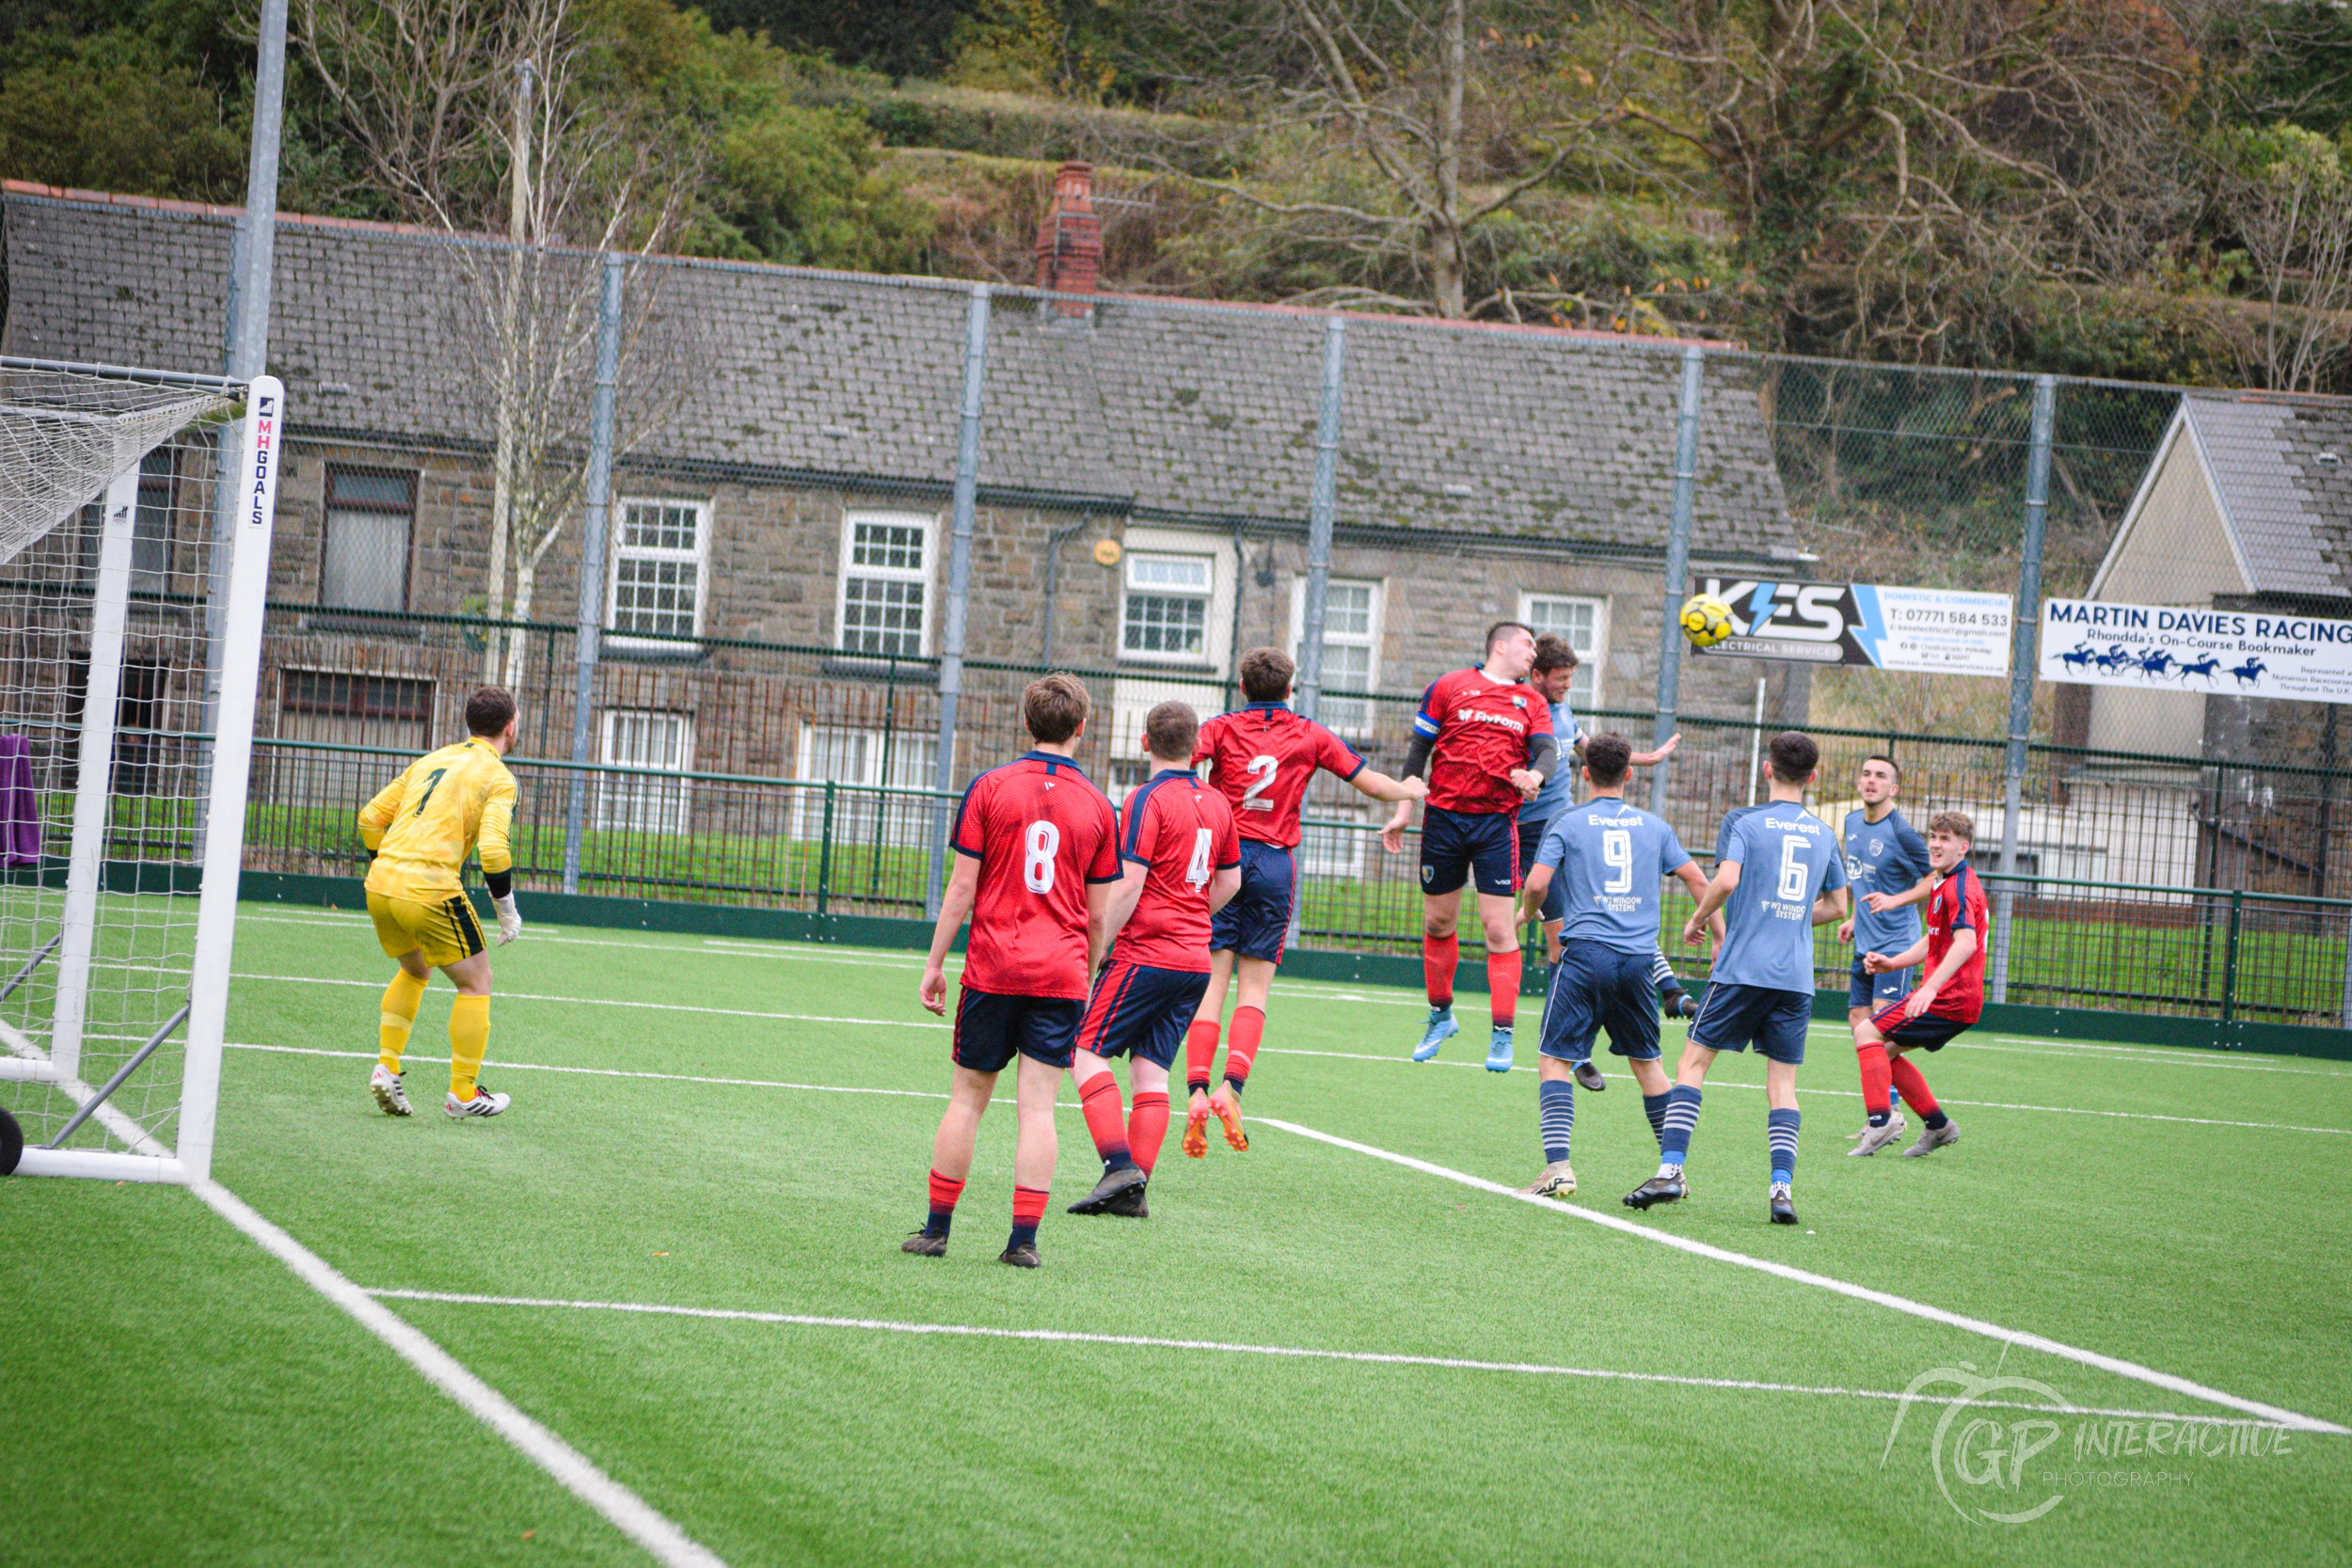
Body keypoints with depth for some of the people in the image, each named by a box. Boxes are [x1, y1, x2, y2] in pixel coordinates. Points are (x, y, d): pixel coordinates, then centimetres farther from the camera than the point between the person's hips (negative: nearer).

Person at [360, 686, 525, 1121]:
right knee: (475, 982, 10)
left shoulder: (430, 761, 19)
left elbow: (371, 817, 18)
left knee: (414, 971, 30)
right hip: (431, 890, -7)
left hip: (380, 887, 7)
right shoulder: (498, 779, -1)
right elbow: (493, 850, -14)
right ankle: (464, 1094, 12)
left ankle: (387, 1067, 18)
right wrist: (507, 910, -2)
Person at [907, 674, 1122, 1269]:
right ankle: (1024, 1237, -5)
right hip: (1061, 974, 1)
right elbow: (1100, 914, 7)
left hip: (993, 968, -1)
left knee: (968, 1097, 8)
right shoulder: (1096, 805, 4)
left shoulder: (990, 788, -1)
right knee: (1037, 1106, 0)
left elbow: (961, 889, -3)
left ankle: (936, 1227, 12)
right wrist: (1085, 976, 19)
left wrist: (935, 962, 5)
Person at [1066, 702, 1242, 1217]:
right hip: (1197, 958, 7)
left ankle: (1120, 1165, -17)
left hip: (1147, 955, -7)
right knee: (1151, 1067, 7)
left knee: (1087, 1050, -3)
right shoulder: (1217, 803, 11)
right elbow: (1230, 881, 20)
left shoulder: (1148, 800, -10)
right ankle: (1134, 1189, 1)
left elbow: (1129, 886, -16)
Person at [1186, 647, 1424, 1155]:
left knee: (1211, 982, -1)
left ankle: (1196, 1090, -14)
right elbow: (1369, 781, 14)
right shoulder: (1311, 736, 7)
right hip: (1275, 865, 0)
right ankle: (1232, 1085, -13)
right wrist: (1410, 790, 31)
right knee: (1255, 986, 5)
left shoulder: (1224, 728, 3)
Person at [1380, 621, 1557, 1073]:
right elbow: (1419, 749, 8)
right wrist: (1403, 810, 4)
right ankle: (1440, 1016, 28)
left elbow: (1548, 749, 0)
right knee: (1437, 923, 8)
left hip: (1497, 823, 0)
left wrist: (1534, 775, -23)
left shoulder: (1532, 702, 13)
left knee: (1498, 927, -8)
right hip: (1443, 816, 0)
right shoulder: (1448, 687, 6)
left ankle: (1503, 1035, -5)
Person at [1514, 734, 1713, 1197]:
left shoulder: (1568, 823, 3)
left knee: (1555, 1059, -2)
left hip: (1585, 952, -4)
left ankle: (1558, 1166, -18)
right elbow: (1697, 881, 13)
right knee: (1647, 1062, 16)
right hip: (1638, 959, 4)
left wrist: (1527, 914, 16)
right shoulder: (1653, 827, 13)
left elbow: (1537, 884, -6)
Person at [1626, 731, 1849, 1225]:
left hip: (1743, 968, -3)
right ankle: (1782, 1185, -9)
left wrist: (1697, 919, 1)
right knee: (1782, 1080, 6)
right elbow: (1837, 906, 19)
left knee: (1694, 1061, 4)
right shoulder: (1824, 834, 12)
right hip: (1797, 976, 3)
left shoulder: (1744, 820, -2)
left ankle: (1671, 1170, -7)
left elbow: (1726, 880, -16)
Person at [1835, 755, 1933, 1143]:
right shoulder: (1853, 822, 10)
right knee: (1857, 1021, 8)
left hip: (1895, 941, -8)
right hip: (1865, 941, 8)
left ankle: (1891, 1113, -17)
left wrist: (1895, 900, -20)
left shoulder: (1901, 833, -14)